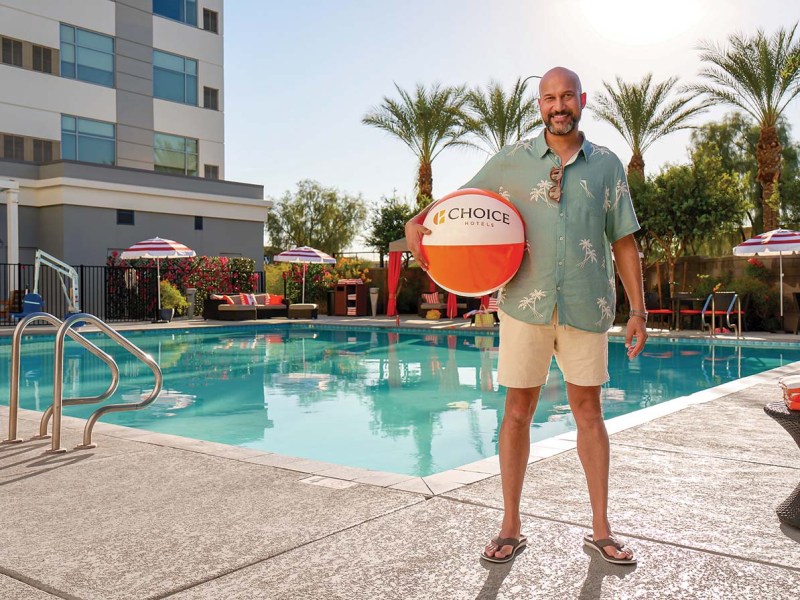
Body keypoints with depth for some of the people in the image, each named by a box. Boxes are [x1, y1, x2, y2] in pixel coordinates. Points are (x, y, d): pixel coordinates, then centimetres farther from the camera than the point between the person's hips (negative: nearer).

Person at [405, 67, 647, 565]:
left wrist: (638, 310, 4)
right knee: (518, 411, 4)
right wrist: (417, 222, -10)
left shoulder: (607, 164, 8)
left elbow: (624, 243, 8)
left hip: (587, 305, 1)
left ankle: (601, 529, 20)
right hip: (526, 303, -1)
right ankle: (511, 528, 17)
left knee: (589, 411, 8)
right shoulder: (513, 160, 5)